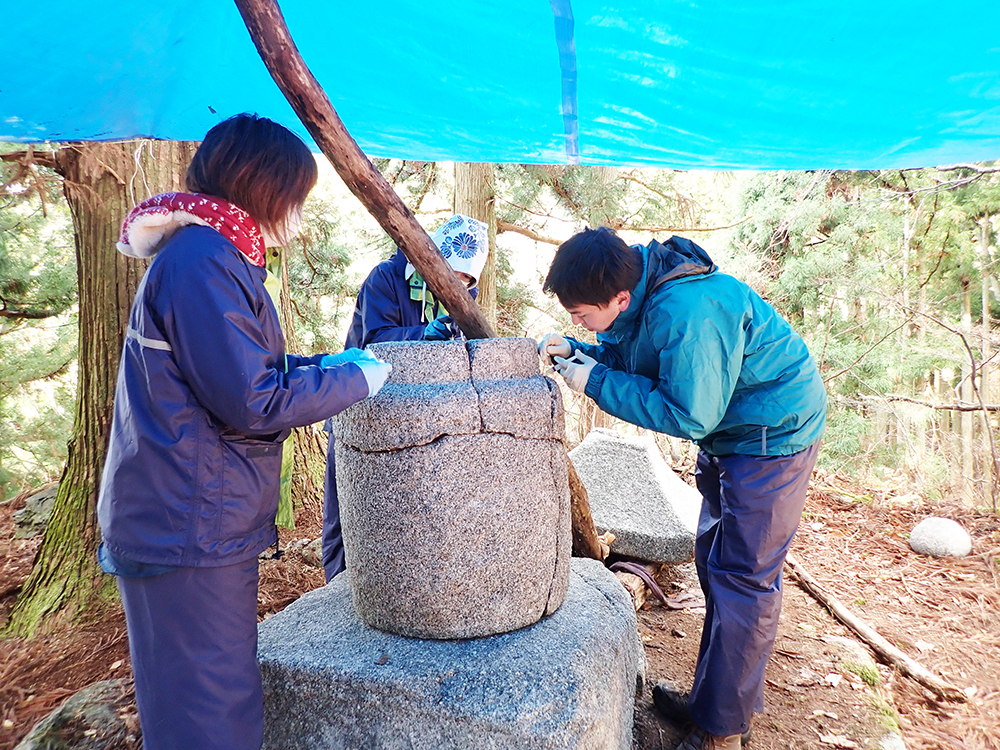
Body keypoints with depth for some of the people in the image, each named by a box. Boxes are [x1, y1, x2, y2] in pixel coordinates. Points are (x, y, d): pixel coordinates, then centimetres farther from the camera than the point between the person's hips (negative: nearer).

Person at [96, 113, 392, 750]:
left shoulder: (210, 254, 15)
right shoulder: (204, 261, -19)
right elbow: (252, 403, -23)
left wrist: (328, 362, 12)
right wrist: (356, 380, -12)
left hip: (203, 520, 10)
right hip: (187, 526, -10)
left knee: (223, 693, 22)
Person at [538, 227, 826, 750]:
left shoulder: (687, 313, -35)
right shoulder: (638, 291, -7)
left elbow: (687, 415, -32)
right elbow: (623, 354, 7)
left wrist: (596, 381, -27)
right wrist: (574, 352, -13)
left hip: (773, 434, -10)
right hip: (727, 430, 10)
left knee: (742, 578, -3)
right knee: (714, 561, 16)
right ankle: (713, 696, 33)